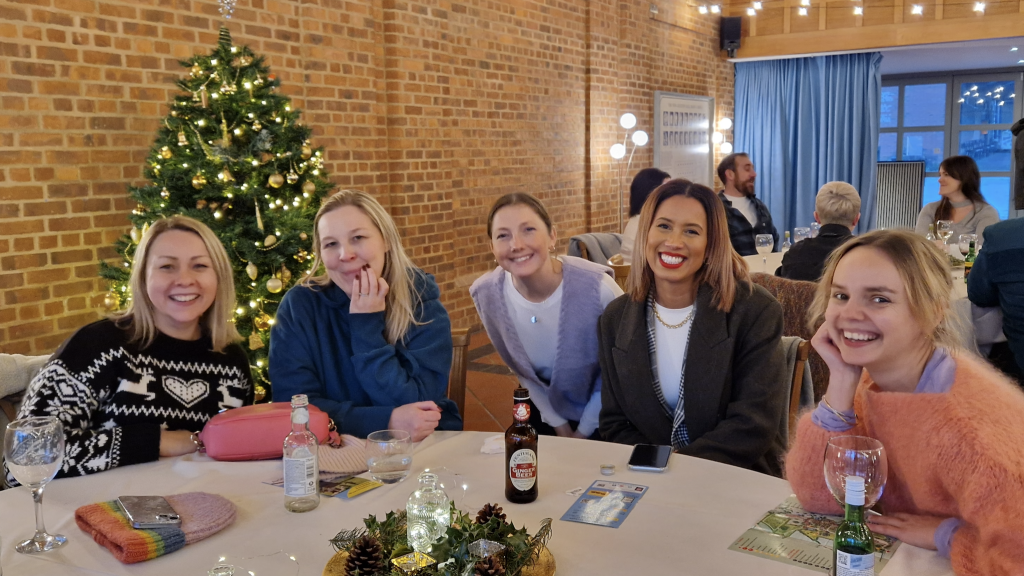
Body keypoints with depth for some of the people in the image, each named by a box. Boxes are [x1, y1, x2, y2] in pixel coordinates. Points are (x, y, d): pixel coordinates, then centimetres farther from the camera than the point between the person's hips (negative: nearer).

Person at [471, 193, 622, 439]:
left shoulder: (599, 288, -31)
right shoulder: (486, 295, -20)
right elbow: (520, 369, -3)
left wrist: (584, 431, -6)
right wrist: (560, 426, -1)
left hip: (603, 415, -3)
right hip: (545, 410, 3)